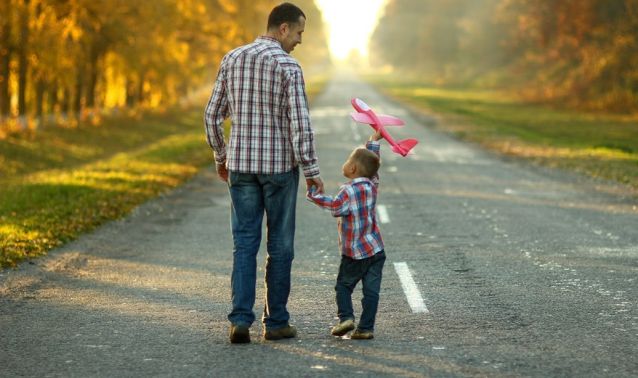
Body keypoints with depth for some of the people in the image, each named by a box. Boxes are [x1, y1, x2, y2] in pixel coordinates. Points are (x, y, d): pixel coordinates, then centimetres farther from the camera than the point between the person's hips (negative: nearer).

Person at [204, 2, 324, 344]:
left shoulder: (231, 59, 5)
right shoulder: (288, 66, -12)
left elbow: (213, 115, 8)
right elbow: (299, 123, -17)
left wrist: (220, 157, 20)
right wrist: (311, 170, -11)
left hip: (242, 165, 4)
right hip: (280, 165, -4)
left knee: (245, 244, 5)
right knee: (280, 245, 8)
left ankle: (241, 320, -6)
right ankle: (276, 322, 12)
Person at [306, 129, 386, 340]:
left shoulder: (348, 191, -14)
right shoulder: (372, 185, 4)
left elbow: (336, 207, -26)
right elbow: (372, 163, 19)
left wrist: (315, 196, -18)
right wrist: (374, 141, 28)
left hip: (353, 253, -5)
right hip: (376, 250, 5)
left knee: (343, 286, 12)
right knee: (371, 291, 2)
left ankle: (346, 317, -3)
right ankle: (366, 328, 0)